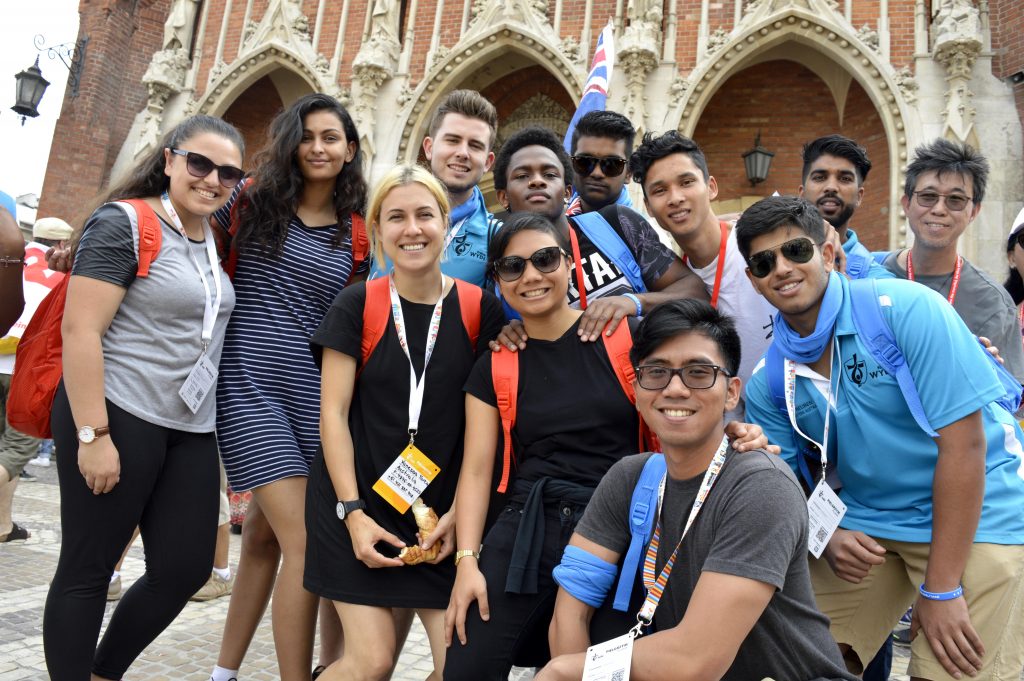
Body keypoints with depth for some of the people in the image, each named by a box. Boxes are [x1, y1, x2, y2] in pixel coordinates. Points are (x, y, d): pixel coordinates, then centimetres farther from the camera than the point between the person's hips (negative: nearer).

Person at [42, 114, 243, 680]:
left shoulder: (213, 238, 14)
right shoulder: (123, 223, -9)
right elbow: (80, 329, -15)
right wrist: (93, 435, -19)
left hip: (191, 429, 8)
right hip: (118, 418, -7)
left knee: (186, 568, 8)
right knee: (87, 569, 5)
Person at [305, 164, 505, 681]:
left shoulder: (481, 311, -2)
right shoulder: (357, 305, -4)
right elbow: (334, 413, -4)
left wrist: (460, 512, -3)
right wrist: (352, 512, -11)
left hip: (441, 513, 2)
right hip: (356, 504, -1)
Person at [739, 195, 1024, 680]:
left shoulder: (905, 308, -18)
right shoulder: (767, 384, -4)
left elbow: (963, 442, -19)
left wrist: (940, 588, -18)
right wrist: (827, 536, -17)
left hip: (973, 519, -3)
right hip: (863, 526, 4)